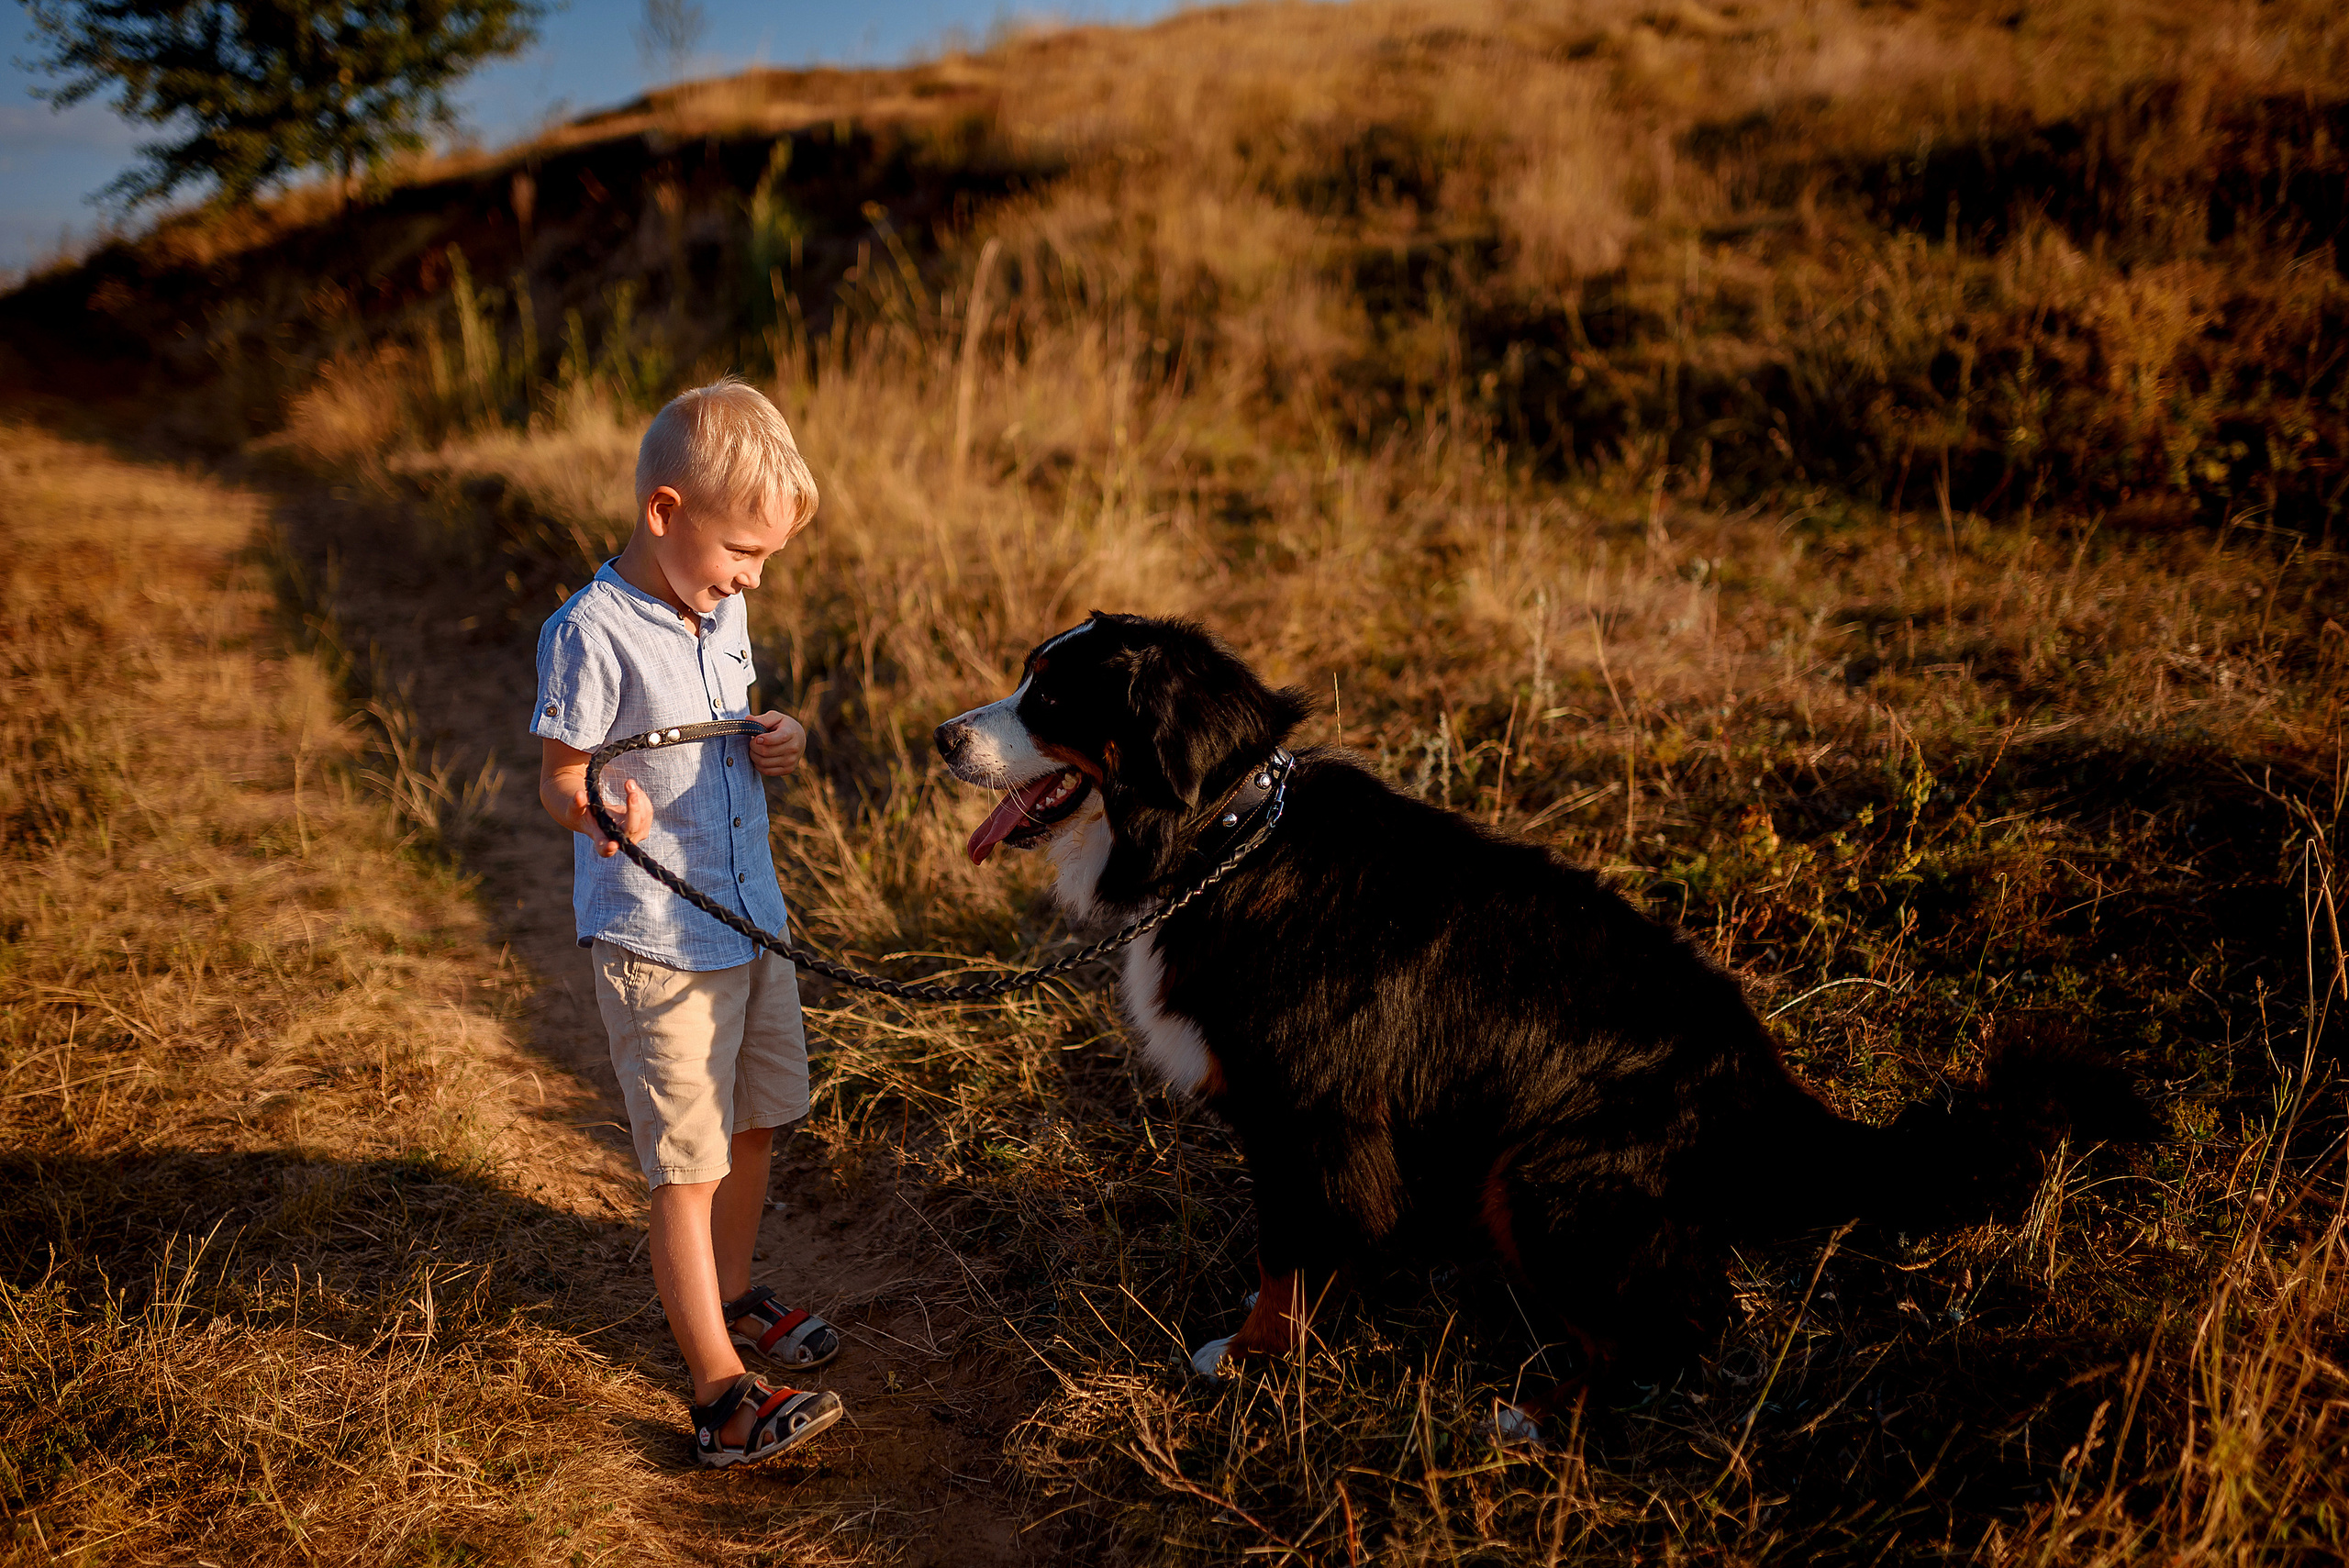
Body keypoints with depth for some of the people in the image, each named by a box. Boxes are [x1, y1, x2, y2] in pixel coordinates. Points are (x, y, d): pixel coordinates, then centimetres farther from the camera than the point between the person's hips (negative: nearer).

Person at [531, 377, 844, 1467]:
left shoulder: (722, 612, 6)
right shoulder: (591, 633, -19)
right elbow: (559, 776, -16)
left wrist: (773, 747, -1)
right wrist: (599, 817, -37)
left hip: (755, 922, 8)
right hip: (656, 940, -8)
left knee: (755, 1124, 21)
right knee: (686, 1166, -2)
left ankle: (728, 1296, 43)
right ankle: (723, 1398, 5)